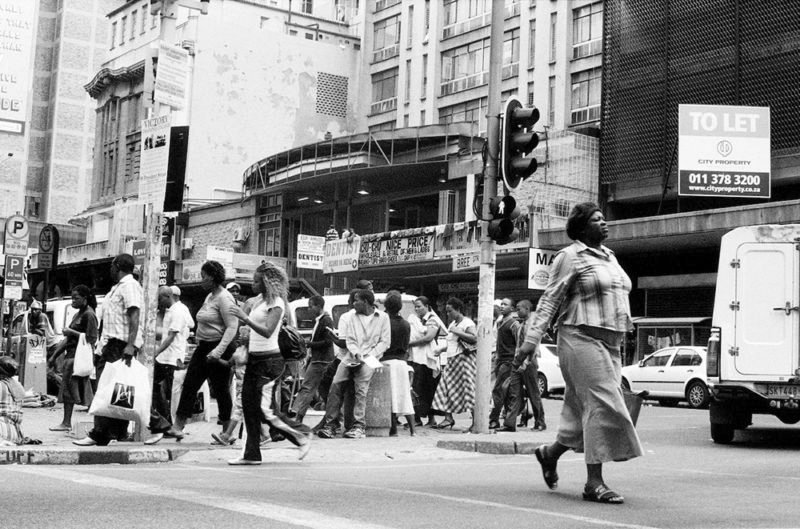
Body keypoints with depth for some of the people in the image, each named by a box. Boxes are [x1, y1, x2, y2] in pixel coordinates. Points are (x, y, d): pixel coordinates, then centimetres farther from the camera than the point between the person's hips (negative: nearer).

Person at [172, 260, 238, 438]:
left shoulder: (224, 298, -14)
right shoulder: (209, 297, 14)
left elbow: (232, 327, -21)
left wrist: (218, 351, -28)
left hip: (219, 349, -9)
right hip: (203, 347, 9)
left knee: (221, 390, 0)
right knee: (189, 385, 3)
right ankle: (177, 427, 4)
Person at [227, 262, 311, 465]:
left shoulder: (276, 303, -11)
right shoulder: (260, 302, 14)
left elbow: (267, 331, -24)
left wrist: (245, 318, -28)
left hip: (269, 360, -9)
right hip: (254, 359, 9)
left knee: (265, 410, -9)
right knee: (249, 407, 5)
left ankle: (302, 438, 7)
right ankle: (252, 454, 10)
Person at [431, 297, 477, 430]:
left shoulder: (467, 323, -8)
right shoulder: (453, 324, 19)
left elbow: (475, 338, -23)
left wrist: (457, 332, -22)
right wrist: (443, 349, 13)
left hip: (464, 359, -9)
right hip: (452, 359, 9)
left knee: (468, 388, -9)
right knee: (446, 388, 3)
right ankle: (448, 418, 6)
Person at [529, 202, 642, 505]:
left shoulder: (609, 257, 19)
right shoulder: (570, 257, -4)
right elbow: (550, 300, -8)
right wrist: (532, 339, -15)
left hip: (610, 343, 8)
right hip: (582, 339, -8)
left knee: (584, 411, 10)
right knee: (602, 406, -12)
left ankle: (550, 453, 30)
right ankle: (594, 483, -9)